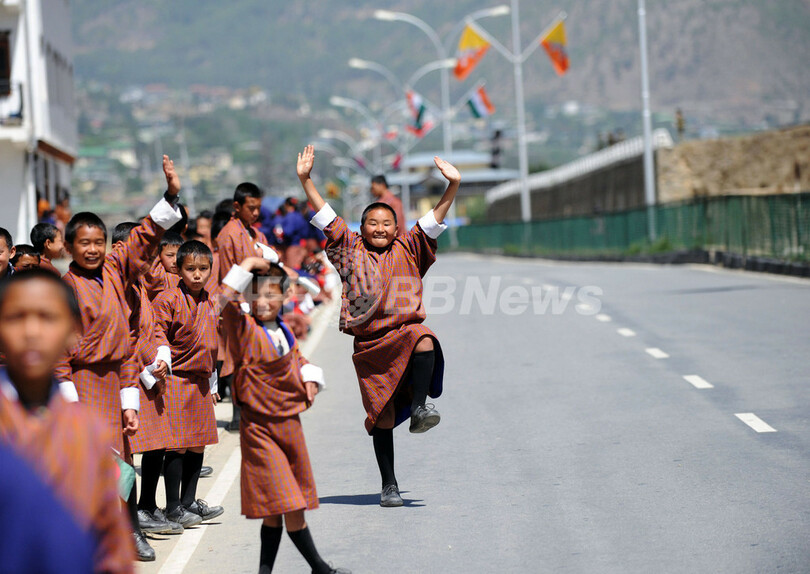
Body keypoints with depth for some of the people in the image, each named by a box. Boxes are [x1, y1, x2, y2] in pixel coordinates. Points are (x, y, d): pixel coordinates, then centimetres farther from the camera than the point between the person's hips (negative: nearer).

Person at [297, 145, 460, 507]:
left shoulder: (407, 250, 8)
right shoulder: (351, 250, 8)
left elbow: (433, 222, 0)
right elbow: (325, 217, 4)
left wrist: (452, 186, -12)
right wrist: (305, 180, -4)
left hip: (404, 330, 0)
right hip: (369, 344, 0)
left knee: (424, 340, -37)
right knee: (382, 416, 3)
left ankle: (419, 409, -24)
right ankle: (389, 485, 14)